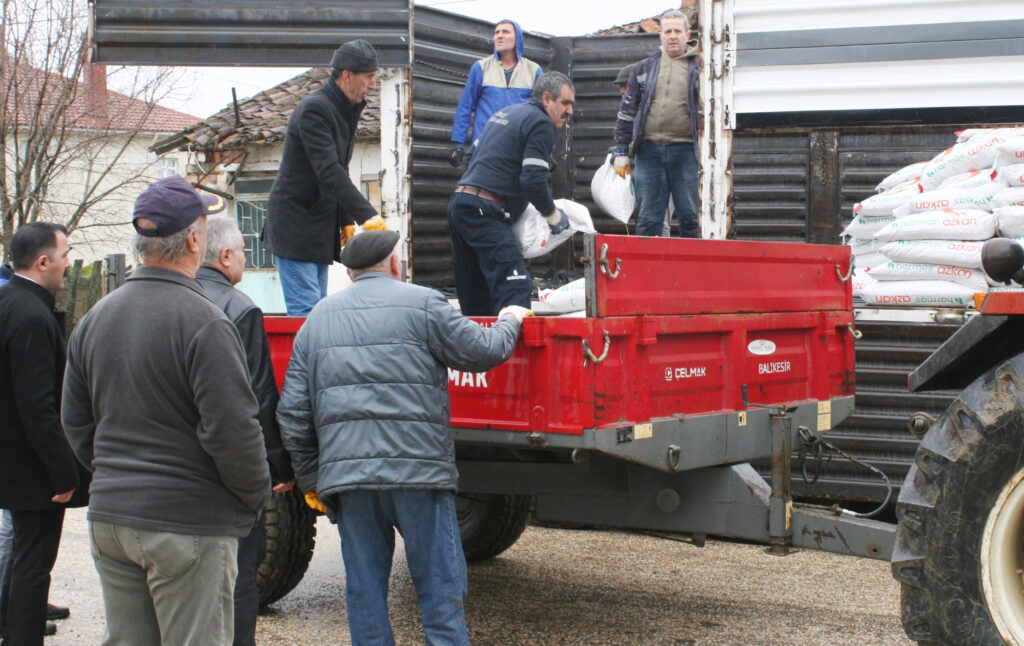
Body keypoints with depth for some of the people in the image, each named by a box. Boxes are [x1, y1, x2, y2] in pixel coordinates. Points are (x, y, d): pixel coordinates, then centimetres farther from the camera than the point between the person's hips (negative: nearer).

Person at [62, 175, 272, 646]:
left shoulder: (94, 319, 7)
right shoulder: (203, 322, -17)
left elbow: (76, 422, 13)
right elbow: (231, 430, -19)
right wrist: (256, 496, -3)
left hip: (108, 518, 7)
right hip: (187, 525, -7)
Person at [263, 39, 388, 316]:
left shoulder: (346, 111, 12)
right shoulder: (314, 109, -18)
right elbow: (329, 173, -27)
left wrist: (347, 222, 11)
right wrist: (368, 215, -32)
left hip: (319, 228, 9)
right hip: (294, 224, -9)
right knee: (304, 313, -12)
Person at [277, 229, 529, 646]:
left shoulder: (318, 318, 14)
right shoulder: (421, 304, 0)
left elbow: (292, 413, 11)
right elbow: (483, 351, 1)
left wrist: (310, 478, 18)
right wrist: (511, 322, 21)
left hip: (344, 473, 4)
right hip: (417, 470, -4)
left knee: (364, 595, 10)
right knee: (441, 589, 3)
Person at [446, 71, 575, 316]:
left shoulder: (505, 113, 23)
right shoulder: (541, 123, -5)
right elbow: (533, 178, -14)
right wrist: (553, 215, 1)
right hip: (484, 212, -9)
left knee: (474, 301, 13)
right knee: (515, 289, -18)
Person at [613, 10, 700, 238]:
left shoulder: (699, 69, 9)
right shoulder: (643, 68, 14)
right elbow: (627, 111, 15)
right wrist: (621, 151, 10)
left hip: (685, 150, -1)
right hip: (649, 152, 1)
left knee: (691, 217, 0)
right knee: (648, 219, 3)